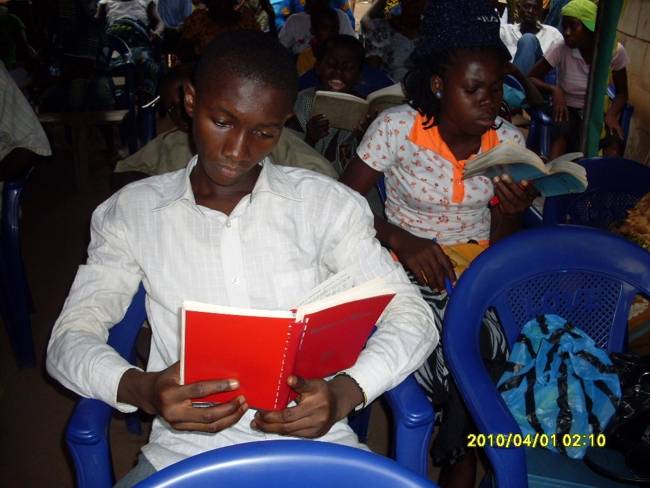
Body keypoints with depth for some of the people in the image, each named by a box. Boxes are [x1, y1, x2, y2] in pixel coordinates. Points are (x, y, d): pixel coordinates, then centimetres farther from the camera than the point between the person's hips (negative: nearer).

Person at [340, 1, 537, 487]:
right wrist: (399, 238, -22)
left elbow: (500, 245, 3)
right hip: (409, 270, -2)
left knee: (486, 354, -23)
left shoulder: (509, 140, -3)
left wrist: (513, 211, -19)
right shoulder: (397, 126, -13)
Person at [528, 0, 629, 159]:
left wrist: (611, 115, -20)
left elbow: (622, 92, 0)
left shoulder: (615, 50, -12)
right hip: (566, 109, -1)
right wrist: (554, 89, -25)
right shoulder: (561, 49, -16)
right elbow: (531, 78, -7)